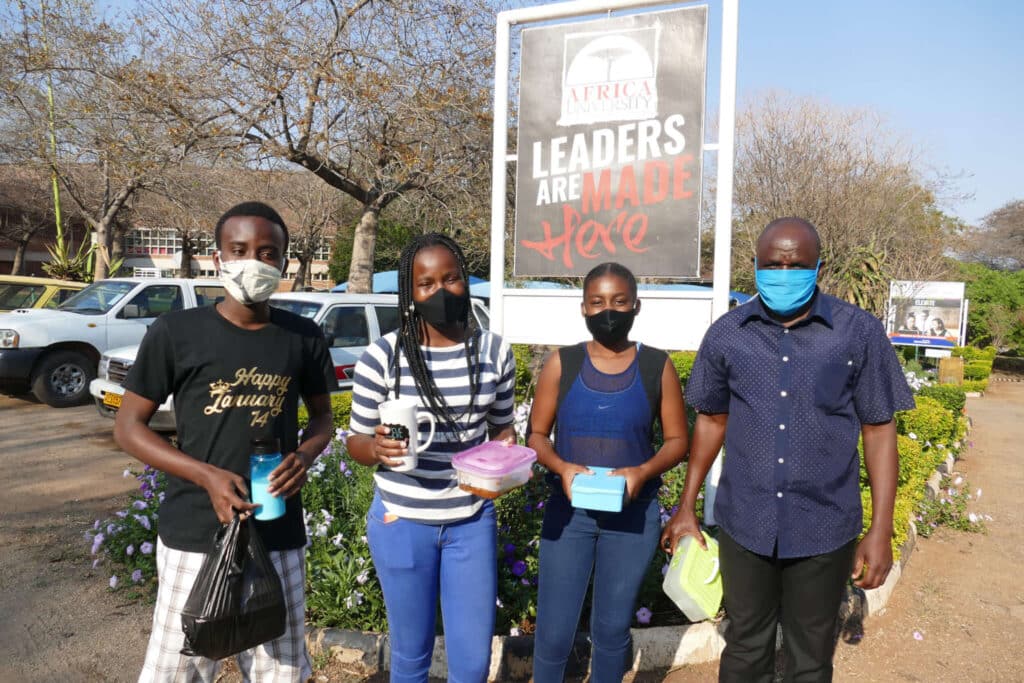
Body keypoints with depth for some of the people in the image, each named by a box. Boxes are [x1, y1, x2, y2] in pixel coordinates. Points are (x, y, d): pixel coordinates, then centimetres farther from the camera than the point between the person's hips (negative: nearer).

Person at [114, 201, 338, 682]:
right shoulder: (177, 332, -7)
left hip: (279, 536, 3)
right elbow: (128, 426, -3)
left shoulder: (303, 337, 1)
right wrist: (208, 476, -16)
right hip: (195, 535, -2)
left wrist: (305, 455, -10)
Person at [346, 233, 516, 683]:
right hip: (402, 522, -2)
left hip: (472, 521, 2)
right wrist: (379, 449, -25)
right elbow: (356, 441, -3)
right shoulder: (382, 356, -13)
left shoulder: (496, 352, -4)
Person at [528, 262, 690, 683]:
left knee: (613, 627, 15)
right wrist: (561, 467, -18)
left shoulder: (657, 367, -2)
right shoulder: (562, 364, -2)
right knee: (553, 631, 5)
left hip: (634, 514, 0)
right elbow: (537, 434, 2)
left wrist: (642, 471, -17)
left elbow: (677, 439, 2)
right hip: (568, 511, 0)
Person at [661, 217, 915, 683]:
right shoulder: (726, 334, -2)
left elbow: (878, 430, -3)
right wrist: (686, 507, 9)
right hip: (743, 523, 2)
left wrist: (881, 530, -5)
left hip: (824, 528, -1)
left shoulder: (859, 333, -8)